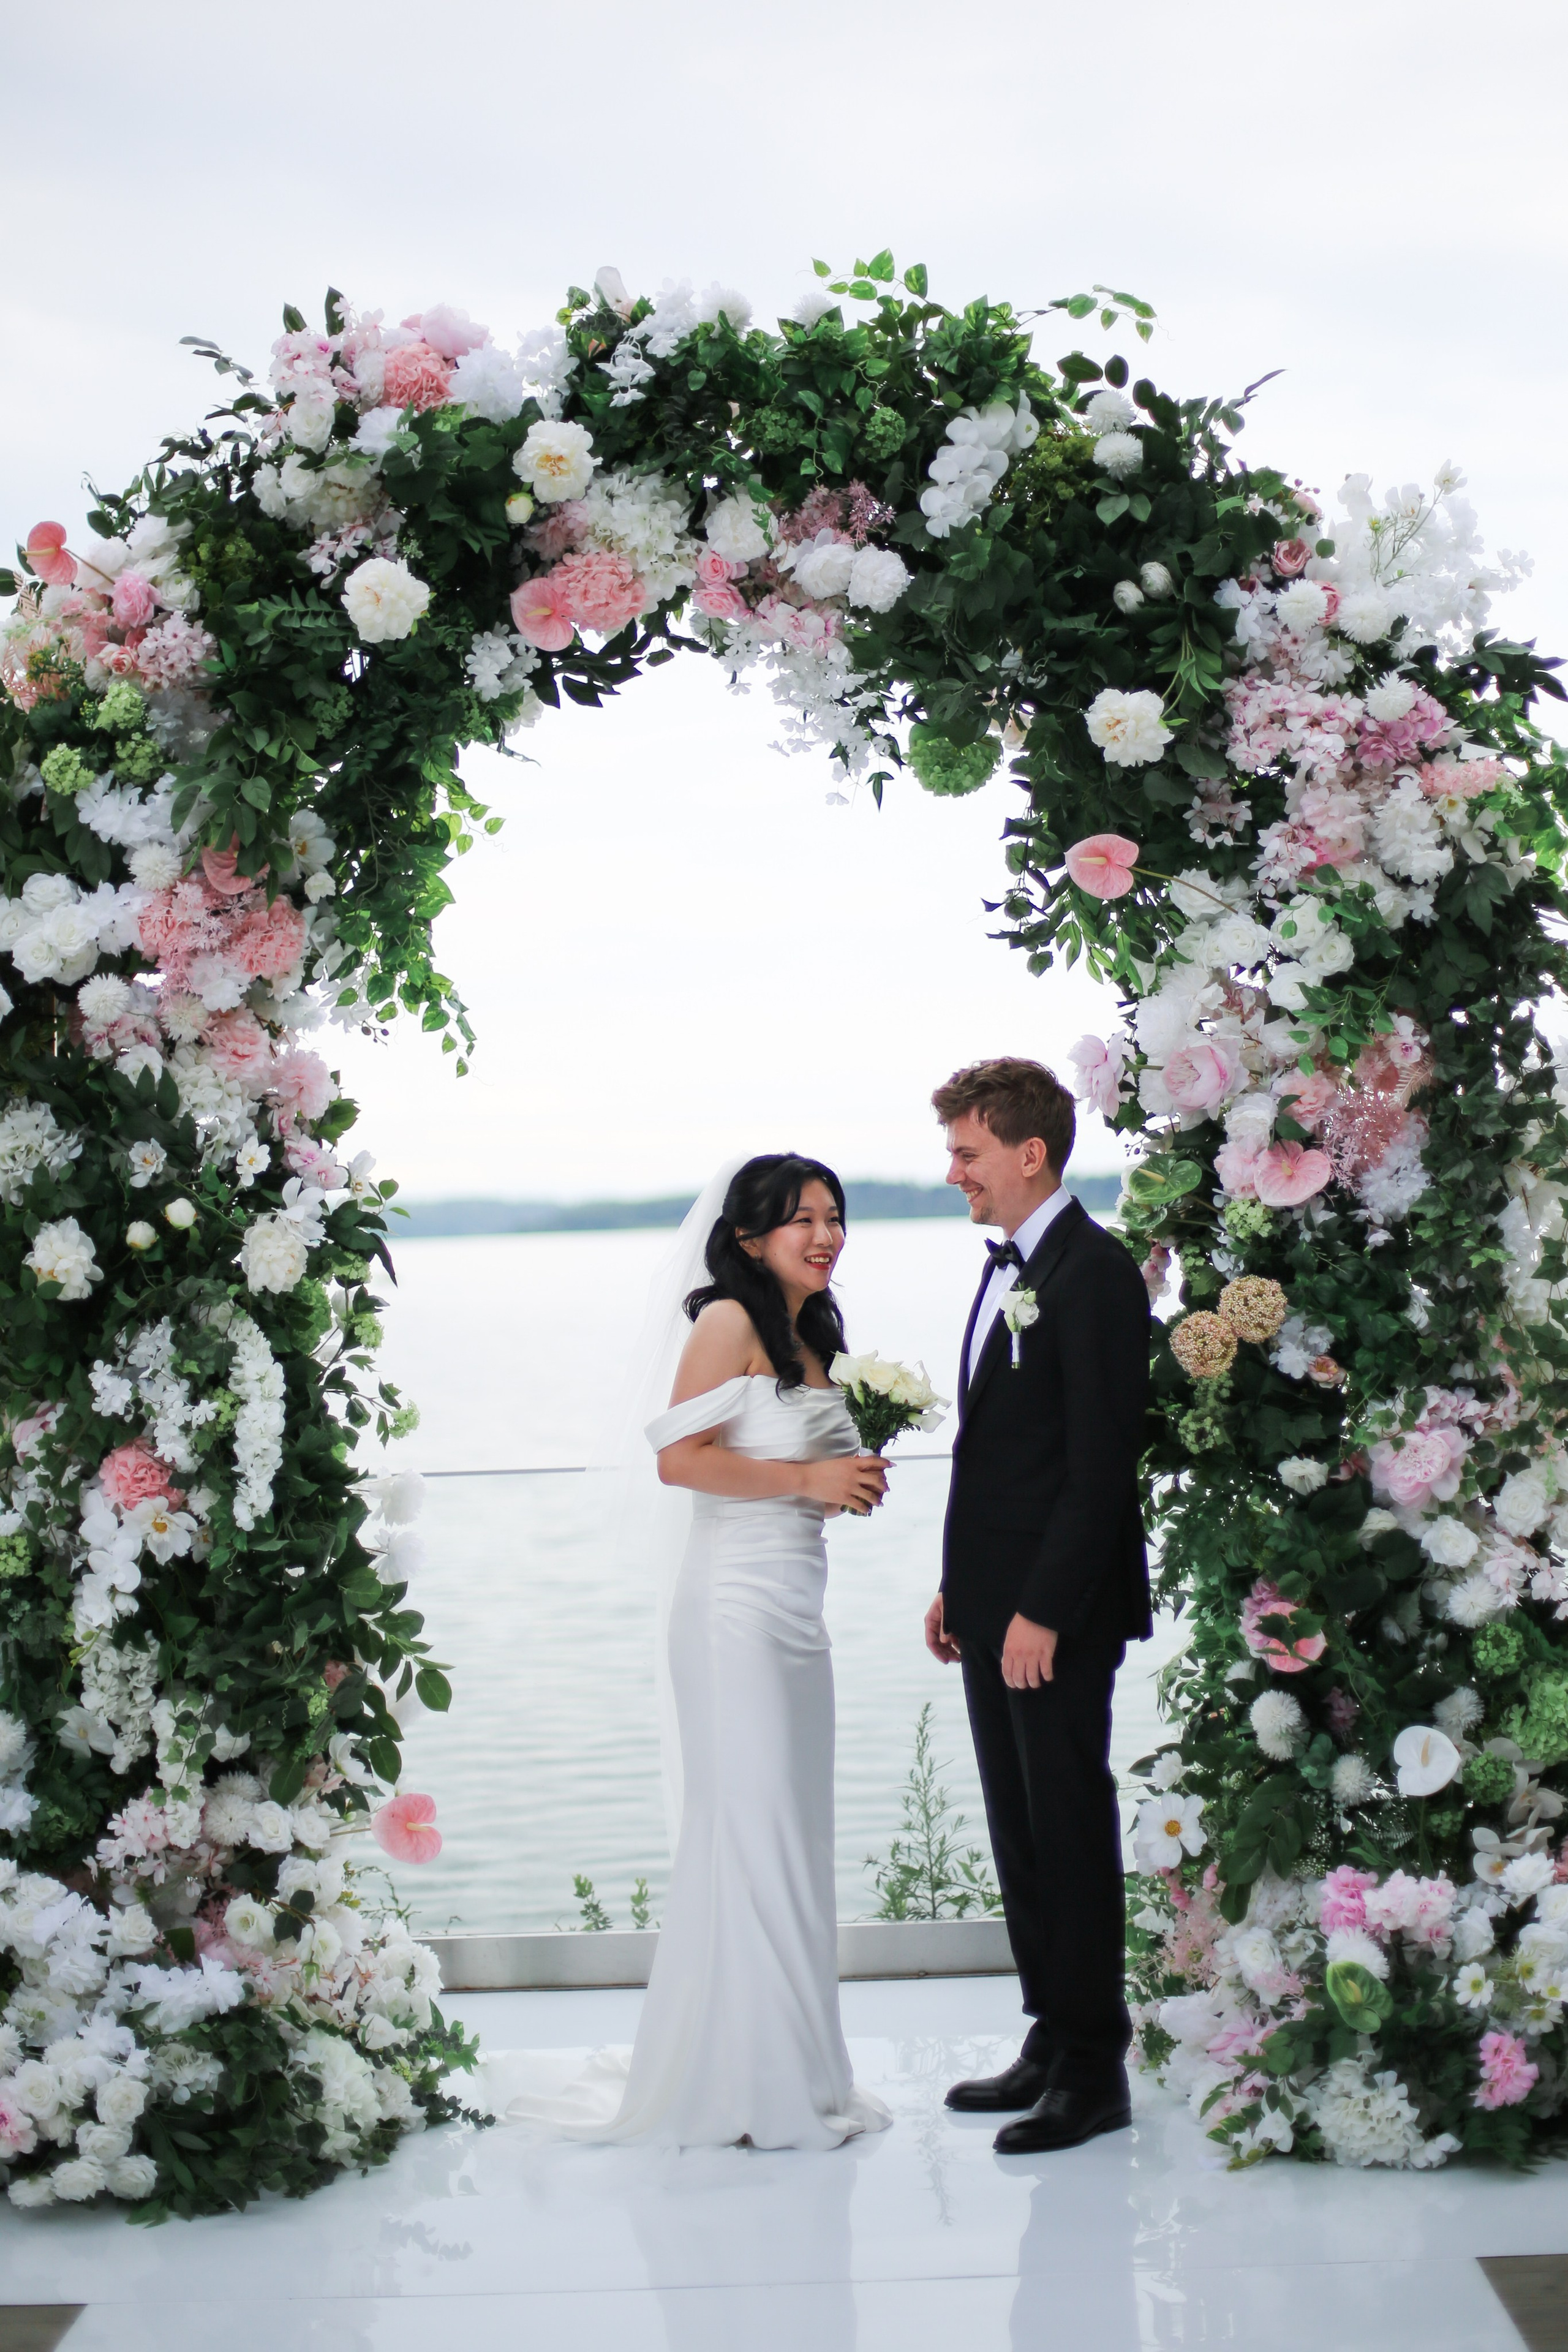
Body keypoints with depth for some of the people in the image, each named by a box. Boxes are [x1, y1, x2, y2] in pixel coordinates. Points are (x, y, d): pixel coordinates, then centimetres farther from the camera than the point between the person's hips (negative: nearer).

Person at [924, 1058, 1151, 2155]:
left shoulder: (1094, 1272, -14)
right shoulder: (1007, 1271, 15)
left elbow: (1102, 1462, -18)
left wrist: (1043, 1611, -20)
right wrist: (959, 1589, 16)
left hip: (1059, 1613, -9)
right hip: (998, 1607, 9)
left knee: (1070, 1829, -1)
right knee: (1020, 1829, 14)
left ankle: (1094, 2071, 8)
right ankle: (1052, 2041, 24)